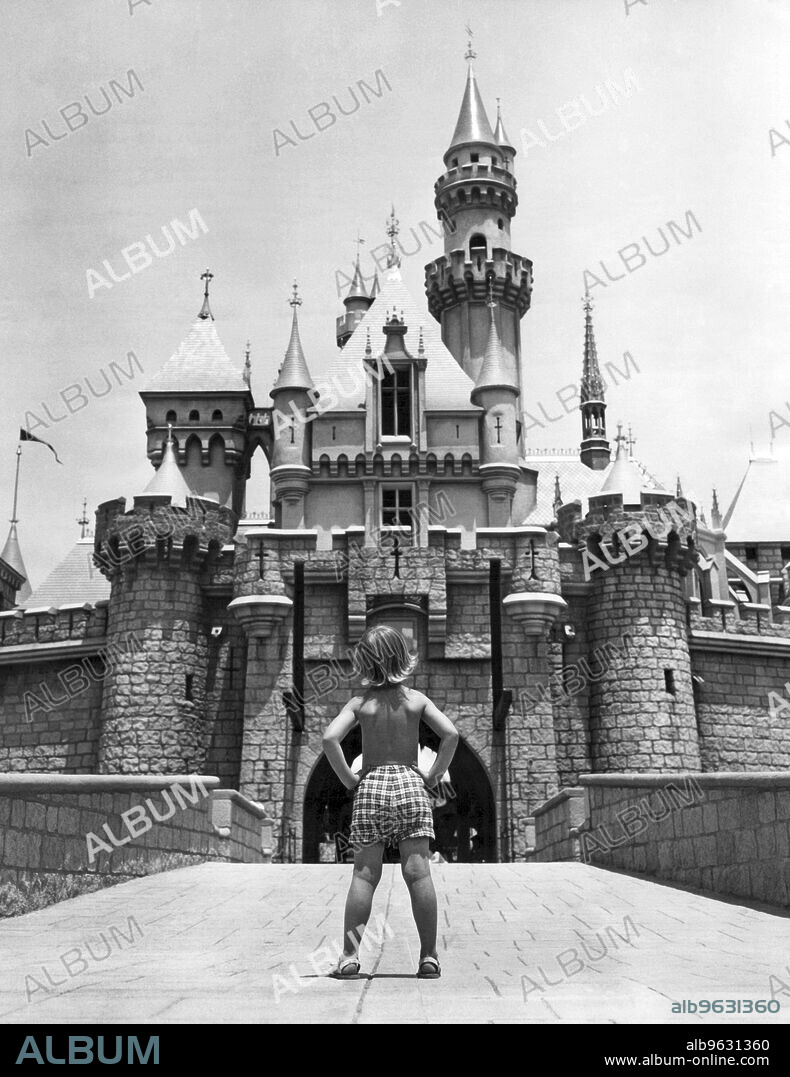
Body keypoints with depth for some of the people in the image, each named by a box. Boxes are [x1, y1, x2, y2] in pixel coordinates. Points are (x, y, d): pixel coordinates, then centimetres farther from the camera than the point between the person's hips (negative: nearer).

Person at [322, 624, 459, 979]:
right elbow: (450, 733, -7)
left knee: (364, 874, 2)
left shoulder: (360, 703, 2)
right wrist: (434, 774, 1)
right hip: (410, 783, 0)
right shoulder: (416, 699, 4)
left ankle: (350, 954, 0)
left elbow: (330, 738, -12)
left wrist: (347, 778, -3)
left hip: (371, 786, 0)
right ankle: (429, 956, 1)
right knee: (418, 872, -1)